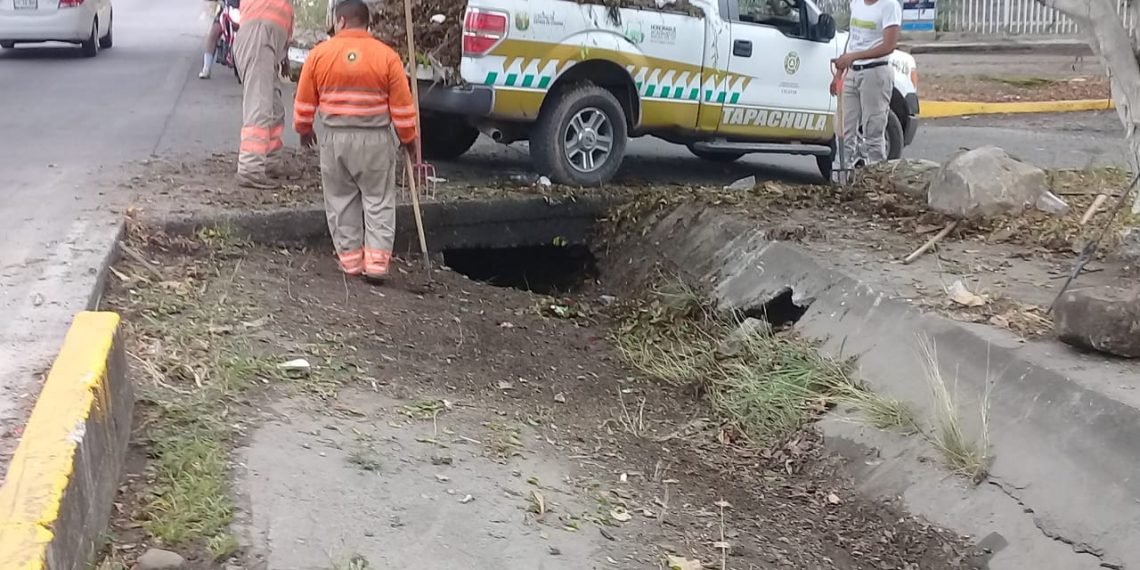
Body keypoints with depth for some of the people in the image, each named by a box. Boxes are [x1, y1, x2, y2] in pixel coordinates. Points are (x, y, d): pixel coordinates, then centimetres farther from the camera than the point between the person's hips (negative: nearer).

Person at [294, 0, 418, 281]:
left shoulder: (320, 53, -3)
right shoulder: (387, 56, -6)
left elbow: (304, 101, 5)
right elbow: (402, 106, -3)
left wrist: (304, 129, 22)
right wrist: (408, 138, 11)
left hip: (335, 138, 1)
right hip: (376, 139, -1)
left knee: (341, 200, 14)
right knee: (378, 201, 7)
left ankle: (350, 258, 17)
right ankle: (377, 261, 0)